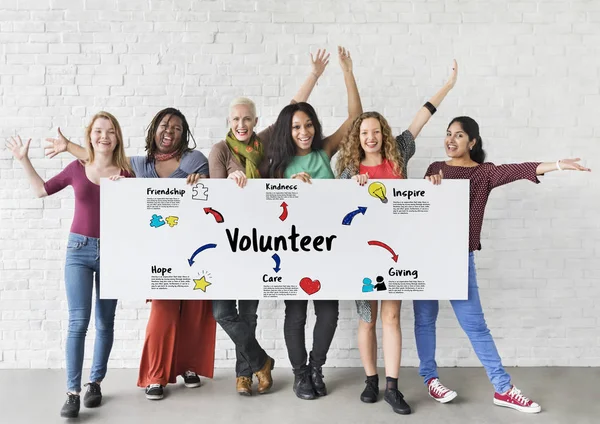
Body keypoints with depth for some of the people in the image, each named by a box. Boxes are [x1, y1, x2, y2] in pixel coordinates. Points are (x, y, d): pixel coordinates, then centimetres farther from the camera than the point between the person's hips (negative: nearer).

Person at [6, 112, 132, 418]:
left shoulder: (125, 174, -2)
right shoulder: (77, 168, 3)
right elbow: (42, 190, 17)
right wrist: (24, 160, 16)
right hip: (79, 249, 0)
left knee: (104, 323, 8)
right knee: (78, 321, -8)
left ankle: (95, 383, 22)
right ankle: (72, 392, -1)